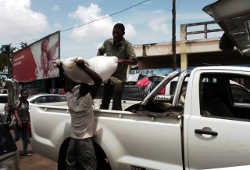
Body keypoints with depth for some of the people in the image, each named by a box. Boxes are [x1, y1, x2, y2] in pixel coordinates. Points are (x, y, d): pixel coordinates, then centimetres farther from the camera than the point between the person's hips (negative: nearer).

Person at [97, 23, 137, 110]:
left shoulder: (127, 45, -9)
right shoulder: (107, 42, 4)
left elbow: (134, 61, -17)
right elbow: (100, 51, 23)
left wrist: (122, 61, -32)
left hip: (119, 79, -4)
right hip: (108, 77, 5)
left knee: (116, 104, -3)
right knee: (104, 102, 15)